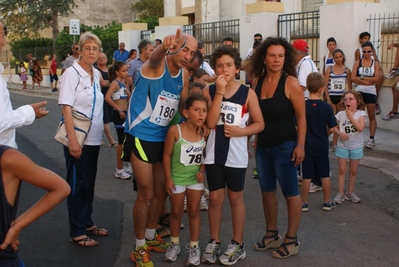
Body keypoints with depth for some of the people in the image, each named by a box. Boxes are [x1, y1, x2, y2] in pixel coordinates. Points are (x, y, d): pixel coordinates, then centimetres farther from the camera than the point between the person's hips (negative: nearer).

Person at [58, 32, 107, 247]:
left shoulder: (96, 74, 8)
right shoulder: (71, 73, -13)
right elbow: (66, 108, -18)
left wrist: (99, 132, 15)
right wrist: (72, 140, -23)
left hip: (93, 138, 7)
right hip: (77, 139, -7)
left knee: (89, 183, 16)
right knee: (77, 184, 2)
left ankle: (87, 223, 30)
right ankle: (76, 232, 14)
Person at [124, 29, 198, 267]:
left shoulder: (184, 75, 2)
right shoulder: (157, 65, -17)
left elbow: (185, 106, 13)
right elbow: (155, 58, -43)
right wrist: (165, 46, -65)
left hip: (164, 138, 7)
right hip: (141, 137, -7)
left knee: (161, 192, 16)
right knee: (146, 193, -3)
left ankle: (150, 236, 37)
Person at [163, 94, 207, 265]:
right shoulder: (175, 131, -19)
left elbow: (206, 155, 5)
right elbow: (167, 155, -12)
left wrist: (202, 171, -9)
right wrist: (168, 178, -11)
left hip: (196, 179, 2)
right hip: (177, 178, -2)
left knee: (194, 212, 12)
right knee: (176, 212, 12)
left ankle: (194, 247, 24)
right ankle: (174, 244, 32)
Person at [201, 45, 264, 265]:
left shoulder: (247, 93, -4)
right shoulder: (209, 91, -2)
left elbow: (260, 124, 0)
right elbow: (210, 122, -14)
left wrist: (241, 131, -18)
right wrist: (219, 92, -18)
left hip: (236, 154, -1)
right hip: (214, 152, 1)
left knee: (235, 198, 11)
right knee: (215, 198, 10)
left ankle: (237, 244, 25)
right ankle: (214, 242, 26)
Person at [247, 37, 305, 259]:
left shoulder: (291, 83, -13)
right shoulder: (258, 81, 3)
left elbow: (301, 117, -12)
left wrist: (300, 145, -16)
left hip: (285, 146, -6)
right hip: (263, 145, 6)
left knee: (290, 193, 5)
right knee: (267, 191, 15)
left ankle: (292, 240, 18)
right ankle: (272, 234, 31)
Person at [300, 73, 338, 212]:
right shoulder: (326, 107, -10)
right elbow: (332, 128, -7)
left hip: (307, 146, 0)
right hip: (322, 146, 1)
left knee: (307, 176, 7)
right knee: (325, 175, 13)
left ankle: (304, 203, 14)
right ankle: (327, 202, 23)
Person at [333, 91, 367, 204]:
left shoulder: (361, 114, -7)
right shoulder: (341, 114, -3)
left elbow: (360, 128, -21)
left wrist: (350, 116, -17)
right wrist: (339, 132, -20)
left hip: (356, 147, 0)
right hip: (342, 146, 0)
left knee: (353, 171, 11)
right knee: (342, 170, 3)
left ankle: (350, 192, 24)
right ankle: (340, 193, 10)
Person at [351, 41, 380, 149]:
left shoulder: (375, 63, 3)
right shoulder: (357, 63, 3)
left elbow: (376, 78, -9)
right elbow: (353, 78, -9)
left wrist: (362, 77, -12)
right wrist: (368, 81, -15)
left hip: (371, 93, 0)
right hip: (358, 92, 0)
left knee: (372, 116, 5)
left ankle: (371, 139, 11)